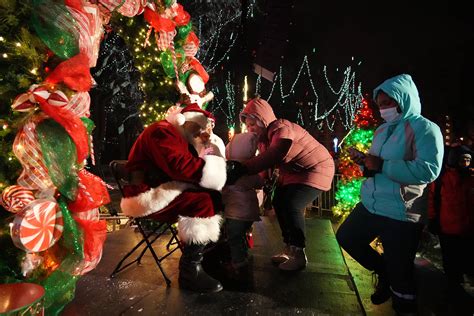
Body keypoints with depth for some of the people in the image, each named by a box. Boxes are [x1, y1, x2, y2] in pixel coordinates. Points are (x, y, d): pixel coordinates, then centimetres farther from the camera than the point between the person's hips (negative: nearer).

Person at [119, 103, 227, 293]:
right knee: (202, 201, -27)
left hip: (163, 190, 10)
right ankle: (190, 270, -20)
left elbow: (188, 166, 11)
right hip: (146, 195, -10)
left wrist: (214, 165, -7)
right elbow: (181, 167, -28)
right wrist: (215, 167, -19)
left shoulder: (180, 138, 21)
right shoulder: (162, 132, -13)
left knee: (214, 197, -2)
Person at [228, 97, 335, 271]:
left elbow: (272, 157, -42)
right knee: (279, 203, 7)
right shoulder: (265, 135, 2)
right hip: (293, 172, 10)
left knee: (292, 206, -22)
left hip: (316, 169, -10)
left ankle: (299, 254, -5)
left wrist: (242, 169, -46)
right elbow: (264, 158, -2)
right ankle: (289, 248, 20)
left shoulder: (282, 129, -28)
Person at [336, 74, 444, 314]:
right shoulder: (382, 130, 11)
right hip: (370, 205, 8)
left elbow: (429, 170, -26)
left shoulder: (424, 128, -13)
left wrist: (382, 166, -26)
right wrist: (363, 161, -3)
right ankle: (384, 272, 38)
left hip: (400, 213, -8)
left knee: (400, 273, 6)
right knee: (346, 237, 20)